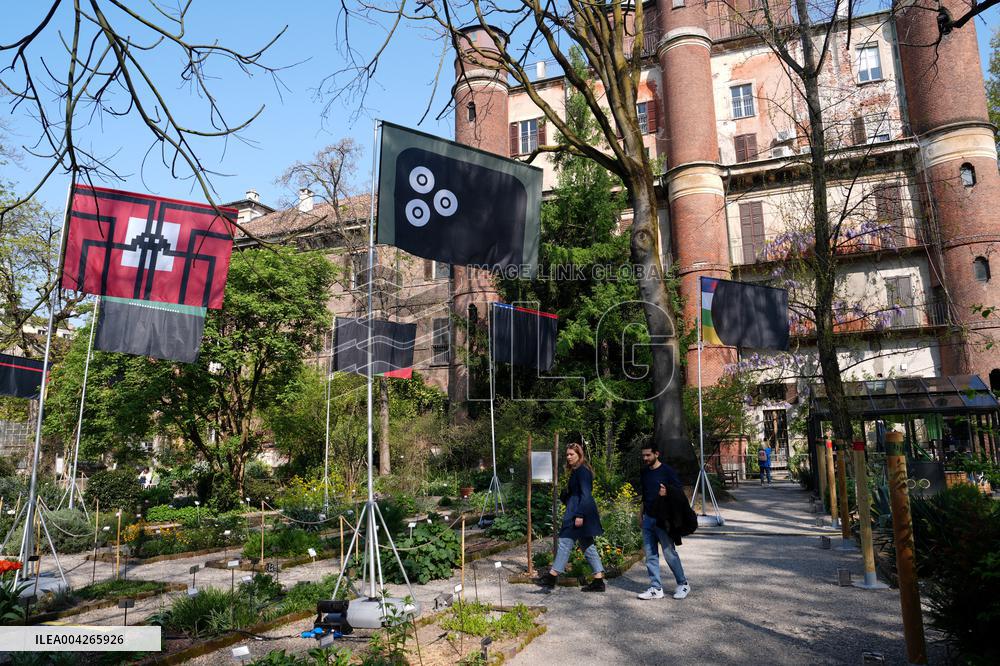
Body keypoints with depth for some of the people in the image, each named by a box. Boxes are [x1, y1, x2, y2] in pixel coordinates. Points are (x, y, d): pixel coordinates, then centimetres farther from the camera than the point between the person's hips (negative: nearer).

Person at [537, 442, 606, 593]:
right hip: (577, 511, 11)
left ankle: (551, 576, -2)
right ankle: (598, 580, 13)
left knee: (565, 542, -7)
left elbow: (585, 494, -20)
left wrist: (579, 515, -24)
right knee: (587, 545, 11)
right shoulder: (576, 471, 18)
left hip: (580, 511, -11)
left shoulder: (582, 471, -13)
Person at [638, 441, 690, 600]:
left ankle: (683, 584, 17)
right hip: (648, 519, 6)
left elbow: (680, 492, -7)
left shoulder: (667, 471, -8)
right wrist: (641, 515, 20)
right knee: (650, 555, 5)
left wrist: (666, 493, -24)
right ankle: (656, 588, 12)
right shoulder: (644, 473, 11)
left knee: (669, 553, 0)